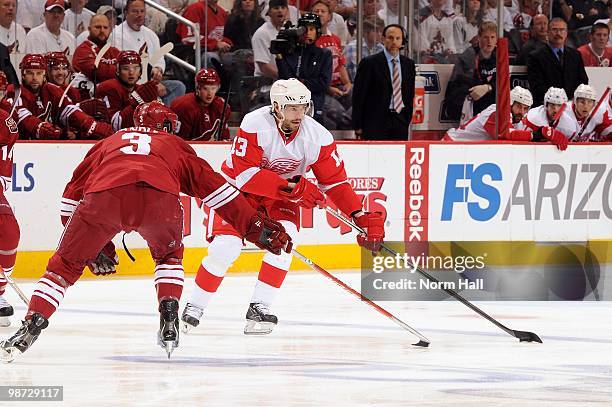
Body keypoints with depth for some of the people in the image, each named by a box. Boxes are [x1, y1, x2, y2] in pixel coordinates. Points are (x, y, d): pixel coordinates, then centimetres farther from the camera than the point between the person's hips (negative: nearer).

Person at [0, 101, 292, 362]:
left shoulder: (109, 142, 41)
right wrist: (255, 226, 30)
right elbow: (212, 186, 29)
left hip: (103, 196, 0)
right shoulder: (175, 145, 37)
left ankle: (30, 328, 2)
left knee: (67, 264, 16)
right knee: (169, 255, 31)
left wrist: (94, 246, 39)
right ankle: (169, 320, 17)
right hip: (159, 197, 0)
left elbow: (73, 192, 36)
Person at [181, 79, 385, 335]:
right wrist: (292, 188, -38)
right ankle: (193, 309, 0)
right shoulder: (255, 126, -30)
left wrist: (361, 217, -20)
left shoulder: (318, 137, -18)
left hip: (282, 197, 3)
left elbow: (335, 182, -10)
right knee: (225, 247, -18)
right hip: (238, 188, -3)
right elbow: (244, 174, -34)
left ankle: (259, 309, -13)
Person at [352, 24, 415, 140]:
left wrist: (407, 120, 12)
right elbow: (359, 96, -3)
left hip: (400, 122, 4)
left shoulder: (408, 64, 12)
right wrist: (358, 126, -6)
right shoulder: (370, 63, -3)